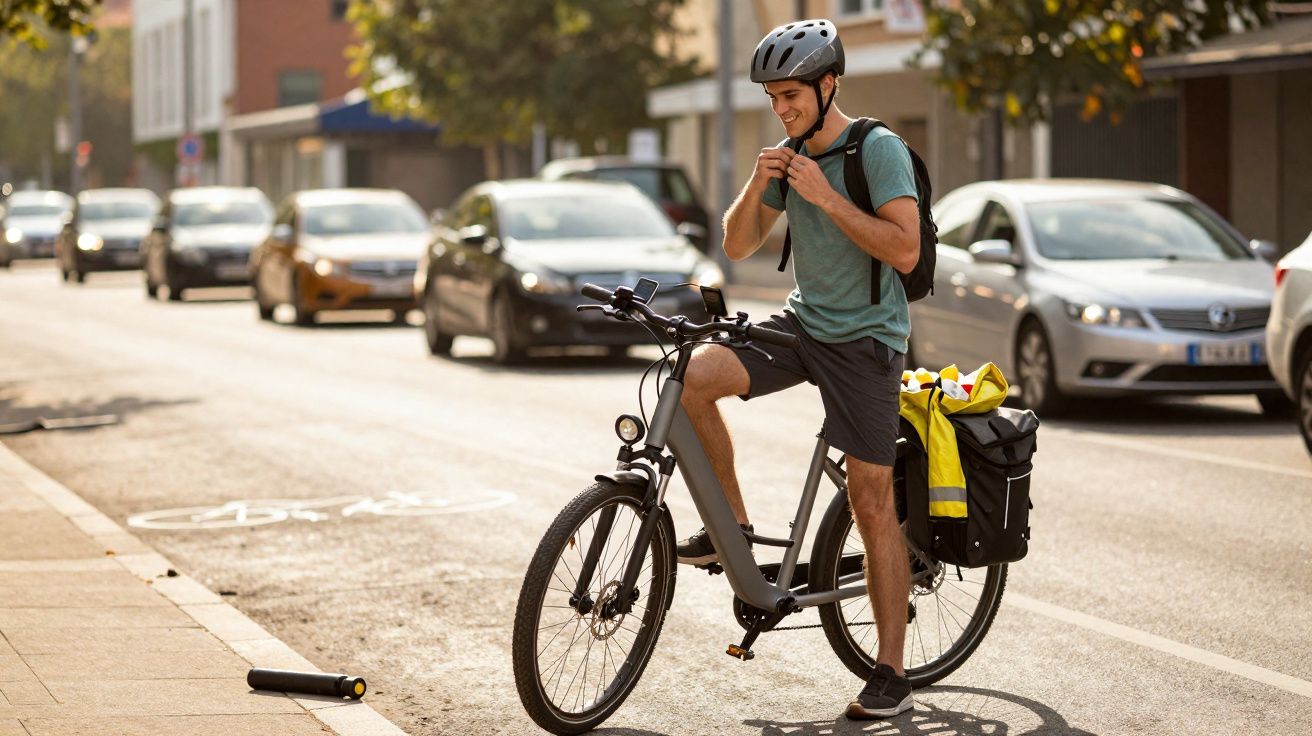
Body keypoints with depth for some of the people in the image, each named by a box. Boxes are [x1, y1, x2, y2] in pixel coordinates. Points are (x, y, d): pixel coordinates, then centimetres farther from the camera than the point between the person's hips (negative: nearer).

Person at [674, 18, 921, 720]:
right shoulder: (789, 157, 8)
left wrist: (825, 197, -23)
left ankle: (891, 674, 2)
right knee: (692, 376, -19)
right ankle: (732, 524, -2)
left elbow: (904, 250, -22)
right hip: (801, 321, 6)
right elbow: (737, 246, 9)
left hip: (864, 337, -6)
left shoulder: (879, 149, -13)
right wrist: (756, 186, -9)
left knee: (872, 504, -4)